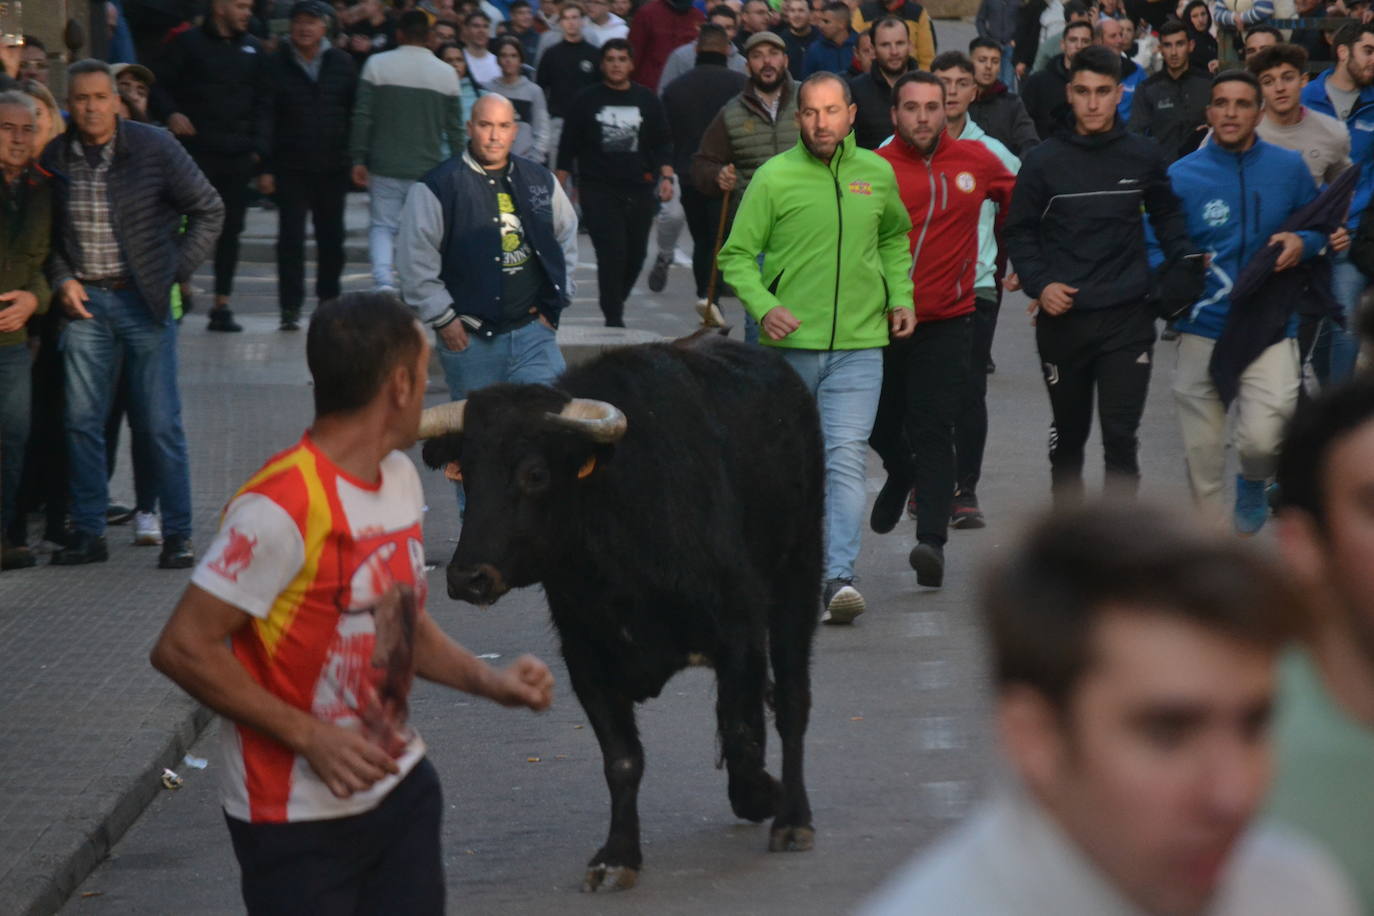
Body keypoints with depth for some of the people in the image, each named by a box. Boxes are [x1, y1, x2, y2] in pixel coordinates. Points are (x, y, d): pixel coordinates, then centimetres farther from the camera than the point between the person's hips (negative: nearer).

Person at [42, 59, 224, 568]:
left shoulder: (154, 147, -5)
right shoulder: (54, 158, 2)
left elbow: (209, 210, 2)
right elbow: (47, 236, 14)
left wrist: (176, 273, -3)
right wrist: (62, 280, -2)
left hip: (144, 301, -2)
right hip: (85, 300, 2)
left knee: (160, 425, 0)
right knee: (82, 421, 3)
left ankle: (177, 535, 7)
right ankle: (88, 534, 12)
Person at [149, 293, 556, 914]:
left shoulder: (400, 479, 7)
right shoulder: (282, 508, -22)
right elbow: (182, 648, -21)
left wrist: (487, 681, 4)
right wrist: (308, 736, -22)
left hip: (401, 789, 8)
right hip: (298, 820, -8)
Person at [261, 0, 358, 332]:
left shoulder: (342, 64, 5)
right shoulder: (276, 65, -2)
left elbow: (355, 112, 6)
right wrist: (265, 168, -7)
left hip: (333, 166, 2)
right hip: (290, 166, -2)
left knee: (331, 237, 10)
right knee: (291, 237, -4)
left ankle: (329, 301, 23)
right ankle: (291, 308, -1)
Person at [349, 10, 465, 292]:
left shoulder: (377, 64, -2)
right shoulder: (446, 73, 2)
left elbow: (362, 117, -5)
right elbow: (455, 128, 5)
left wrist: (358, 159, 0)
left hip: (385, 166, -1)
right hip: (428, 170, 1)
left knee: (382, 225, 5)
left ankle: (383, 281, -17)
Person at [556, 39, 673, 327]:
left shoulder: (647, 101, 11)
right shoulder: (586, 101, 6)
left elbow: (663, 143, 13)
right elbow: (568, 148, 8)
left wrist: (666, 176, -2)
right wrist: (559, 185, 3)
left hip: (639, 189, 3)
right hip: (598, 188, -3)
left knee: (636, 253, 5)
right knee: (611, 252, -14)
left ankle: (616, 301, 28)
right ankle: (613, 317, -11)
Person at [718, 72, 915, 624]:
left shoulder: (876, 174, 6)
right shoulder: (773, 178, -5)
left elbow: (894, 239, 25)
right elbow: (736, 257, -3)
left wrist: (900, 297, 11)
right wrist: (763, 306, -19)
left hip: (859, 344, 1)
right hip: (790, 344, -1)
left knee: (846, 459, -13)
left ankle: (839, 577, -20)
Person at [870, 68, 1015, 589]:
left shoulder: (975, 161, 1)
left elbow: (1017, 202, 19)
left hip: (946, 321, -1)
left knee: (933, 432, -11)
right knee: (880, 426, 15)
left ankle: (932, 541, -16)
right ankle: (902, 474, 49)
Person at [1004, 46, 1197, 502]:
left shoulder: (1144, 155, 3)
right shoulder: (1043, 161, 0)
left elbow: (1167, 214, 19)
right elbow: (1019, 231, 7)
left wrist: (1185, 262, 2)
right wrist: (1039, 284, -9)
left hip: (1128, 316, -1)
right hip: (1063, 319, 1)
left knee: (1120, 435, -11)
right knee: (1068, 434, 15)